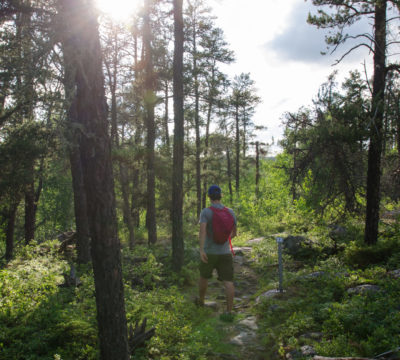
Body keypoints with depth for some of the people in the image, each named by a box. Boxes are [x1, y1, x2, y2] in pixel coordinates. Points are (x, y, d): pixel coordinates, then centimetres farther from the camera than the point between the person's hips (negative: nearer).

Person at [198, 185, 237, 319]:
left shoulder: (205, 212, -10)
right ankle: (229, 312, -8)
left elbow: (202, 229, -26)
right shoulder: (230, 212, 1)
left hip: (209, 252, -1)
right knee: (228, 282, 0)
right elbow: (234, 233, 11)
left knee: (204, 276, 22)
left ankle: (201, 300, 41)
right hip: (225, 252, 1)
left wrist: (201, 250, -31)